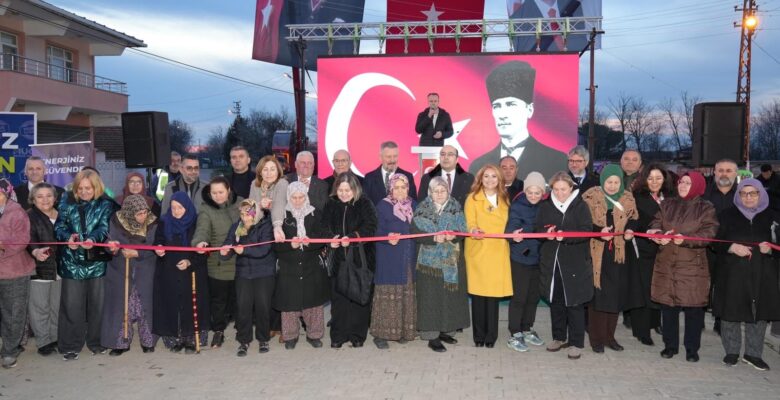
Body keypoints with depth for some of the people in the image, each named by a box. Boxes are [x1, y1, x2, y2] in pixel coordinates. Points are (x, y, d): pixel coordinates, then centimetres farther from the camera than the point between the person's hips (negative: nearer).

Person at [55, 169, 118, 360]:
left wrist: (93, 239, -32)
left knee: (97, 302, 8)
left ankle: (95, 341, 24)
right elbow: (60, 224, 0)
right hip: (72, 260, 1)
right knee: (71, 304, 2)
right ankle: (70, 345, 14)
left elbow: (104, 227, -12)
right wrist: (68, 237, -21)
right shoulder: (67, 200, 4)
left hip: (97, 260, 0)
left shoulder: (105, 204, 0)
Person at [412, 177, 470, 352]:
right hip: (430, 260, -3)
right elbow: (415, 233, -10)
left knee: (450, 295, 6)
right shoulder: (422, 210, -1)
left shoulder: (456, 209, 7)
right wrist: (434, 238, -24)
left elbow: (463, 230, 1)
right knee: (431, 297, -3)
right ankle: (432, 336, 3)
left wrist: (453, 236, -20)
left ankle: (446, 330, 21)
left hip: (452, 260, 3)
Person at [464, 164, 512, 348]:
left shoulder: (505, 199, 16)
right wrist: (473, 230, -26)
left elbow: (507, 224, 19)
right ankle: (479, 335, 9)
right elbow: (470, 222, -7)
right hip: (478, 251, -2)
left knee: (494, 292, -1)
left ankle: (491, 335, 9)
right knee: (478, 293, -2)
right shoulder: (473, 198, 4)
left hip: (498, 252, 3)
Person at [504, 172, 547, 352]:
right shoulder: (517, 206, -10)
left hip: (538, 257, 5)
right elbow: (512, 226, -22)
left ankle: (526, 330, 29)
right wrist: (514, 234, -43)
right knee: (519, 296, -2)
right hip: (520, 257, -5)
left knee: (534, 296, 13)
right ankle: (514, 335, 9)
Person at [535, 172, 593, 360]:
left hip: (575, 262, -3)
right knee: (555, 300, 12)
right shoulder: (545, 206, 7)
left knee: (575, 302, 1)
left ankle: (576, 343, 12)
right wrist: (546, 233, -15)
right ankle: (559, 337, 27)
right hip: (551, 261, 4)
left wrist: (565, 235, -25)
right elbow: (537, 229, 7)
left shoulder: (580, 206, -3)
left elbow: (587, 231, -11)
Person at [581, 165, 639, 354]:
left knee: (616, 294, 8)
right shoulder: (591, 197, -5)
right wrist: (599, 231, -22)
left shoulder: (628, 199, 7)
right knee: (598, 294, -4)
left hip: (618, 253, 4)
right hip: (596, 253, -4)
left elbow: (633, 219, 17)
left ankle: (609, 336, 22)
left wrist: (630, 230, -5)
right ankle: (597, 338, 7)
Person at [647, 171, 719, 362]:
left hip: (692, 265, -3)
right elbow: (656, 224, 4)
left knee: (693, 308, 2)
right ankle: (670, 345, 22)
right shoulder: (667, 205, 11)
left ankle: (692, 349, 17)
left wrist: (685, 239, -24)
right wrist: (658, 234, -18)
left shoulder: (706, 208, 0)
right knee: (668, 305, 8)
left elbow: (708, 233, -9)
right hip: (666, 263, 3)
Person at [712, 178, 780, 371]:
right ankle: (732, 351, 16)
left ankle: (753, 353, 16)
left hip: (762, 274, 1)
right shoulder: (728, 216, 6)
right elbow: (716, 241, 3)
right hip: (732, 273, -1)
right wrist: (732, 247, -14)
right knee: (731, 311, 2)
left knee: (759, 312, 2)